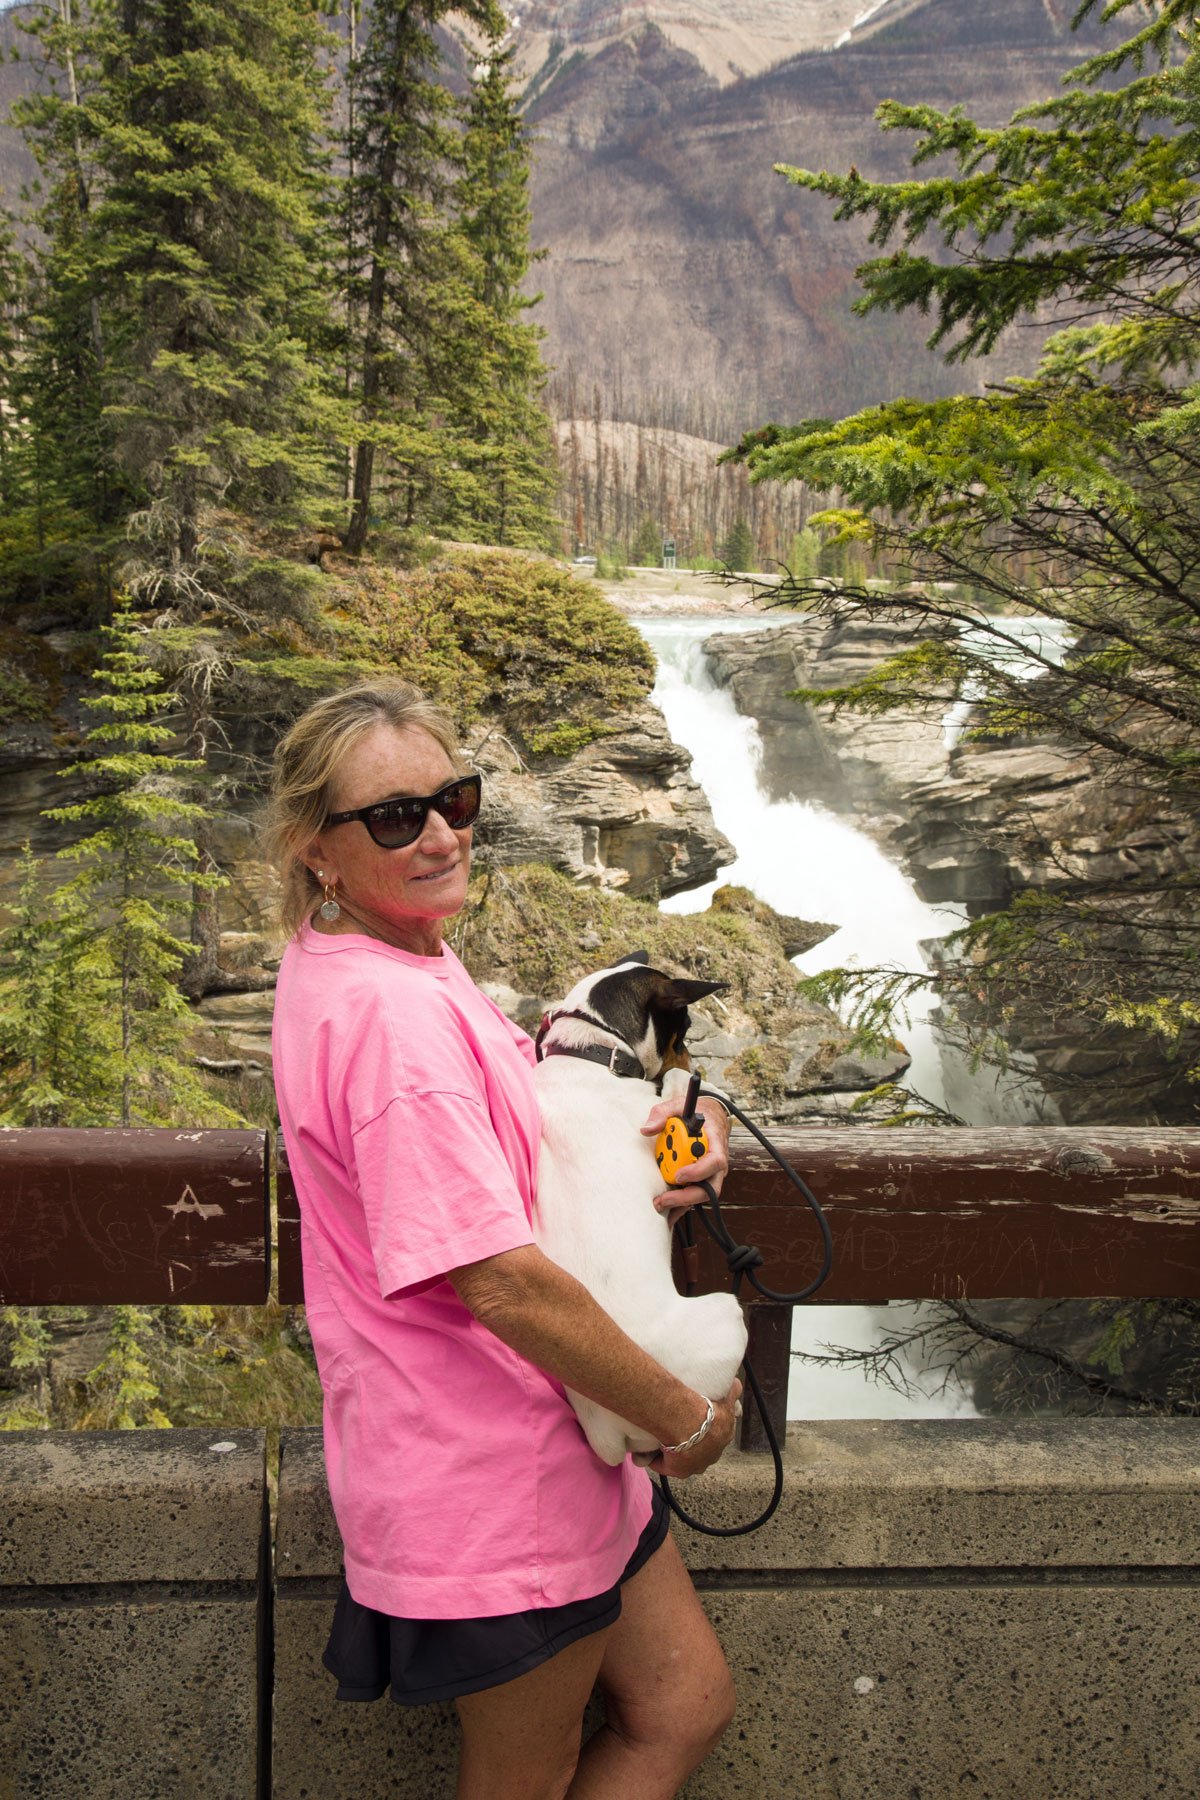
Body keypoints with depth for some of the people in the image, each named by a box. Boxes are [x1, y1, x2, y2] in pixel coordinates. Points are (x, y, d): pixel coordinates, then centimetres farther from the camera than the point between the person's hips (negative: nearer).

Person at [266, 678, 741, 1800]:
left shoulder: (351, 955, 5)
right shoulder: (393, 1011, -26)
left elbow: (513, 1104, 19)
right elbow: (502, 1282, -29)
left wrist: (666, 1123, -1)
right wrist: (686, 1419, -14)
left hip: (545, 1442, 9)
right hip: (488, 1482, -9)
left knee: (686, 1708, 18)